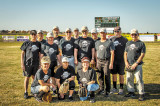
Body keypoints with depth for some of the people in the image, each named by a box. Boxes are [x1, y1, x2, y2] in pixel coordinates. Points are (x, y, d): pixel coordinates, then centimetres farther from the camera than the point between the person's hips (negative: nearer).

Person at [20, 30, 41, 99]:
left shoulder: (38, 44, 7)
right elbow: (22, 53, 0)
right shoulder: (26, 43, -1)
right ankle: (26, 92, 14)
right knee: (27, 77, 3)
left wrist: (40, 64, 9)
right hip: (27, 63, -2)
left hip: (36, 64, 3)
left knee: (34, 77, 9)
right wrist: (22, 64, -6)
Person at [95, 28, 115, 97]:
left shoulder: (109, 42, -1)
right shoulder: (97, 42, 15)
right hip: (99, 61, 5)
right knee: (99, 76, 8)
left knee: (107, 77, -4)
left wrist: (111, 63, -12)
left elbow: (112, 53, -6)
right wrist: (96, 62, 11)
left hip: (106, 61, -5)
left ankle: (107, 91, 5)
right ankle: (101, 89, 22)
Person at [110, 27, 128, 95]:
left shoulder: (124, 40, 0)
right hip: (113, 60, 3)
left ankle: (121, 89, 16)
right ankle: (114, 88, 21)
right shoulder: (111, 39, 8)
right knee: (113, 74, 9)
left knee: (121, 74, 5)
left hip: (121, 60, -3)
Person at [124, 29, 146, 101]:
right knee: (129, 79, 10)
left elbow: (142, 54, -8)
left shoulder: (141, 43, -2)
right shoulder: (128, 43, 15)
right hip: (129, 65, 5)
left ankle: (141, 94, 8)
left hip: (137, 65, -5)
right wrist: (126, 62, 0)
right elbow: (125, 53, 15)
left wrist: (136, 63, -15)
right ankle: (131, 92, 25)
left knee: (139, 79, -5)